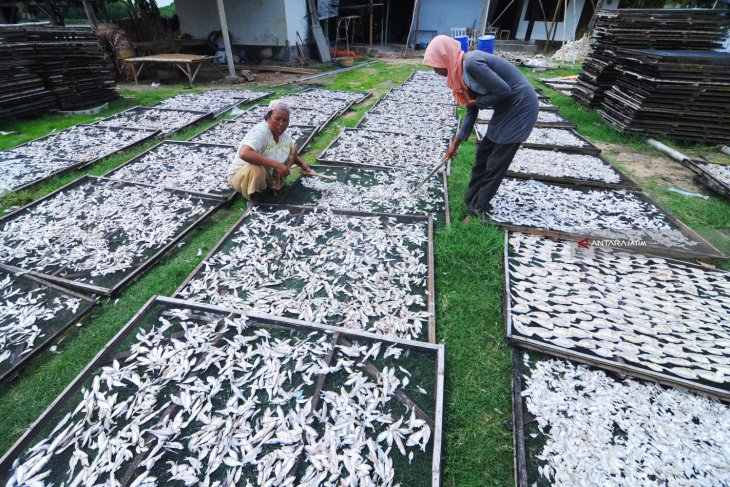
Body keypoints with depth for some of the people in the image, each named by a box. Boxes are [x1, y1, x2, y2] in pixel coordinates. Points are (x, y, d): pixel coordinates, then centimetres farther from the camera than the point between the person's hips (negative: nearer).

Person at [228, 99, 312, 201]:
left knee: (292, 148, -2)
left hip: (268, 172, 7)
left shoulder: (283, 133, -5)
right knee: (256, 169, -42)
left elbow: (292, 153, 14)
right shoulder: (260, 131, -28)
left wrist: (302, 164, -7)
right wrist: (276, 164, -46)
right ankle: (252, 198, -11)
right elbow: (244, 153, -45)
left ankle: (276, 182, 7)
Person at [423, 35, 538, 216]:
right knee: (483, 153, 14)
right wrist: (455, 144, 11)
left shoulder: (471, 63, -24)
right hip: (506, 108, 9)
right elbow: (471, 113, 10)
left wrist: (475, 101, -12)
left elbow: (505, 91, -25)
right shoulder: (462, 71, 5)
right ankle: (471, 198, 27)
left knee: (496, 162, -1)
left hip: (520, 107, -9)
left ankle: (478, 207, 12)